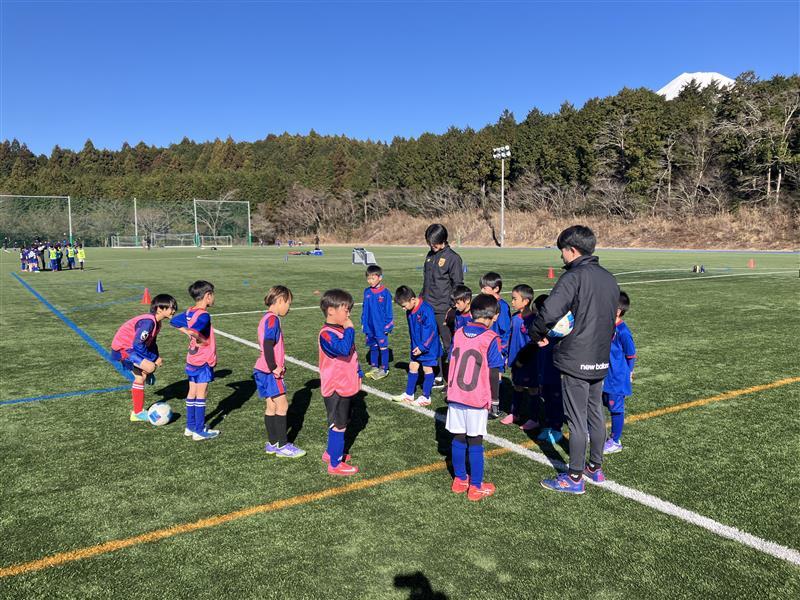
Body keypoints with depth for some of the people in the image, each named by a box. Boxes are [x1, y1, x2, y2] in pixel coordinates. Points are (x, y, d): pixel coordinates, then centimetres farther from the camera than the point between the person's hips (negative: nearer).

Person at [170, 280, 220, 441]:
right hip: (204, 361, -8)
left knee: (192, 393, 14)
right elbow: (194, 331, -37)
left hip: (192, 360, 8)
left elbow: (173, 321, 17)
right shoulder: (204, 315, -21)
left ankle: (190, 427, 24)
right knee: (201, 394, -1)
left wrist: (188, 332, 10)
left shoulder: (189, 312, 5)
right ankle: (199, 431, 5)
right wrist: (203, 341, -20)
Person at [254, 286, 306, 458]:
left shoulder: (267, 318, 15)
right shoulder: (272, 319, -15)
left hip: (263, 371, 10)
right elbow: (268, 345, -25)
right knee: (282, 406, -3)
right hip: (269, 372, -10)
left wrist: (278, 365, 14)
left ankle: (272, 443, 21)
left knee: (271, 407, 13)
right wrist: (274, 367, -19)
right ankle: (282, 446, 4)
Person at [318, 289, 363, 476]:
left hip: (346, 385, 9)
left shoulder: (341, 330, 10)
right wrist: (349, 330, -26)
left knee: (339, 423, 21)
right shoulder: (327, 334, -21)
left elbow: (353, 354, 20)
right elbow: (344, 349, -38)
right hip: (335, 388, -9)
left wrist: (358, 373, 18)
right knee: (339, 425, -2)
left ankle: (331, 452, 37)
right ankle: (335, 464, 8)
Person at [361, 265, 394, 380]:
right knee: (373, 347, 14)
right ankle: (374, 367, 25)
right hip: (370, 326, 5)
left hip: (381, 326, -5)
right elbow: (364, 308, 11)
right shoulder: (367, 292, 2)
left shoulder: (385, 293, -12)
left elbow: (388, 310, -7)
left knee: (383, 347, 6)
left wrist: (387, 325, -8)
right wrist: (363, 322, 9)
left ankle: (384, 369, 15)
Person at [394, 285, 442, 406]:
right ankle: (408, 394, 23)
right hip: (416, 346, 8)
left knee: (427, 369, 4)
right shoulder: (410, 311, 0)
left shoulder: (426, 310, -25)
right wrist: (412, 340, 14)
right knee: (412, 366, 12)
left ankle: (426, 397, 15)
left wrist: (422, 346, -22)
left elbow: (431, 330, -24)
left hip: (428, 347, -8)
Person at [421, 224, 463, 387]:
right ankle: (437, 376, 21)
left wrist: (452, 309, -14)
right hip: (427, 308, 7)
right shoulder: (430, 255, 12)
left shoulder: (452, 258, -9)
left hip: (443, 310, -7)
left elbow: (457, 285, -9)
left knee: (448, 344, 1)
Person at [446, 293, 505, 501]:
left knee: (458, 438, 13)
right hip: (477, 399, -4)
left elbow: (451, 362, 9)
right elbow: (494, 372, -10)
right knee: (475, 442, 5)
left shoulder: (458, 333, 3)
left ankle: (459, 480, 25)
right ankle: (476, 487, 15)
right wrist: (493, 397, 2)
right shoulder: (491, 339, -11)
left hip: (455, 396, 4)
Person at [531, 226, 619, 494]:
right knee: (596, 414, 19)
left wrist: (537, 335, -13)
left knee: (576, 420, 2)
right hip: (600, 360, 8)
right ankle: (596, 468, 33)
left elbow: (549, 312, -29)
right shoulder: (609, 279, 9)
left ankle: (574, 478, 13)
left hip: (575, 361, -8)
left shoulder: (574, 276, -17)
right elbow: (611, 319, 15)